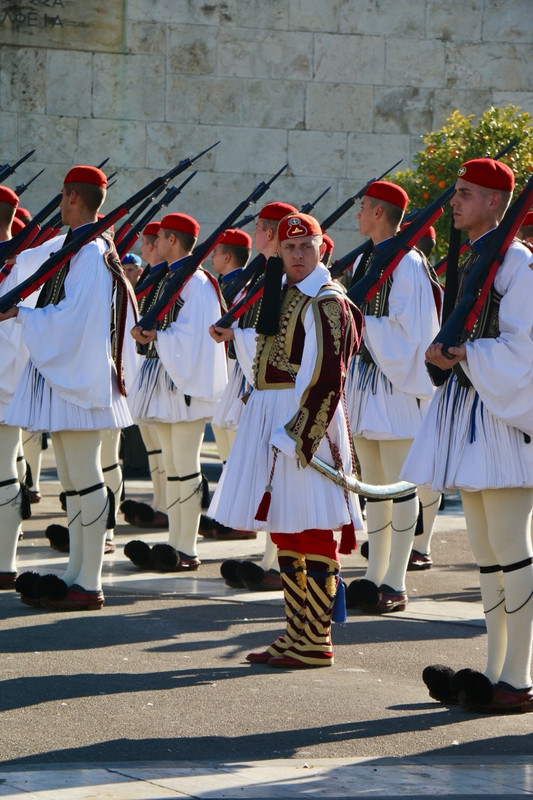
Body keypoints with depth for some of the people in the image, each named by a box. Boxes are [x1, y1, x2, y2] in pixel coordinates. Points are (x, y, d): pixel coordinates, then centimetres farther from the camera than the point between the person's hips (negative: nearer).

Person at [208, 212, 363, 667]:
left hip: (307, 420, -10)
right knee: (284, 534, 13)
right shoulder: (283, 295, 16)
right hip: (272, 419, 10)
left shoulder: (326, 303, -11)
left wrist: (295, 436, -20)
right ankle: (297, 634, 20)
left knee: (314, 534, -5)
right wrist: (236, 337, 19)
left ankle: (316, 643, -1)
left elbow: (326, 379, -17)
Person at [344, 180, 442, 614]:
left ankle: (395, 585, -4)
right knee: (374, 485, 11)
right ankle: (375, 577, 15)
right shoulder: (365, 261, 14)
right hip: (365, 377, 9)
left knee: (400, 484, -5)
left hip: (396, 381, -9)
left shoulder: (407, 263, -12)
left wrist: (363, 322, -15)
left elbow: (408, 331, -16)